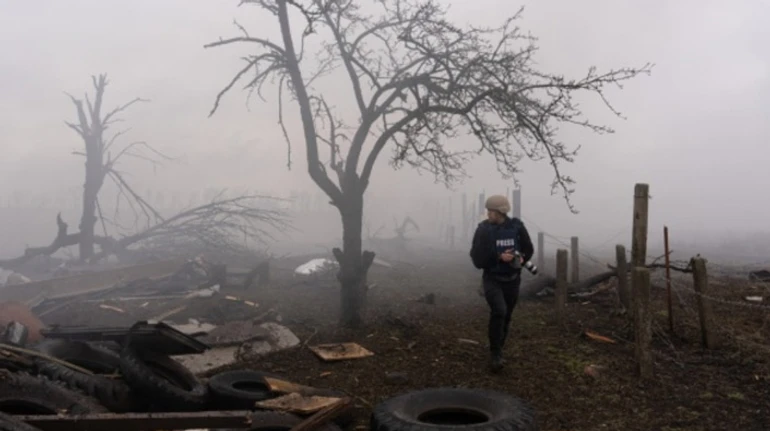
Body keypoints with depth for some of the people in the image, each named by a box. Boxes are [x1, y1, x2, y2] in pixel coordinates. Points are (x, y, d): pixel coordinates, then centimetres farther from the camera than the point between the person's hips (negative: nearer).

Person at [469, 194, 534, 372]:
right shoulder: (484, 229, -13)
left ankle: (497, 354, 33)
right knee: (499, 311, -24)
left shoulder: (516, 226, -9)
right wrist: (499, 257, -27)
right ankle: (496, 354, -10)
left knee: (506, 317, 12)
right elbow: (477, 257, -15)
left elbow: (528, 249, 5)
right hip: (492, 279, -3)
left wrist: (521, 259, -16)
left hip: (512, 279, 3)